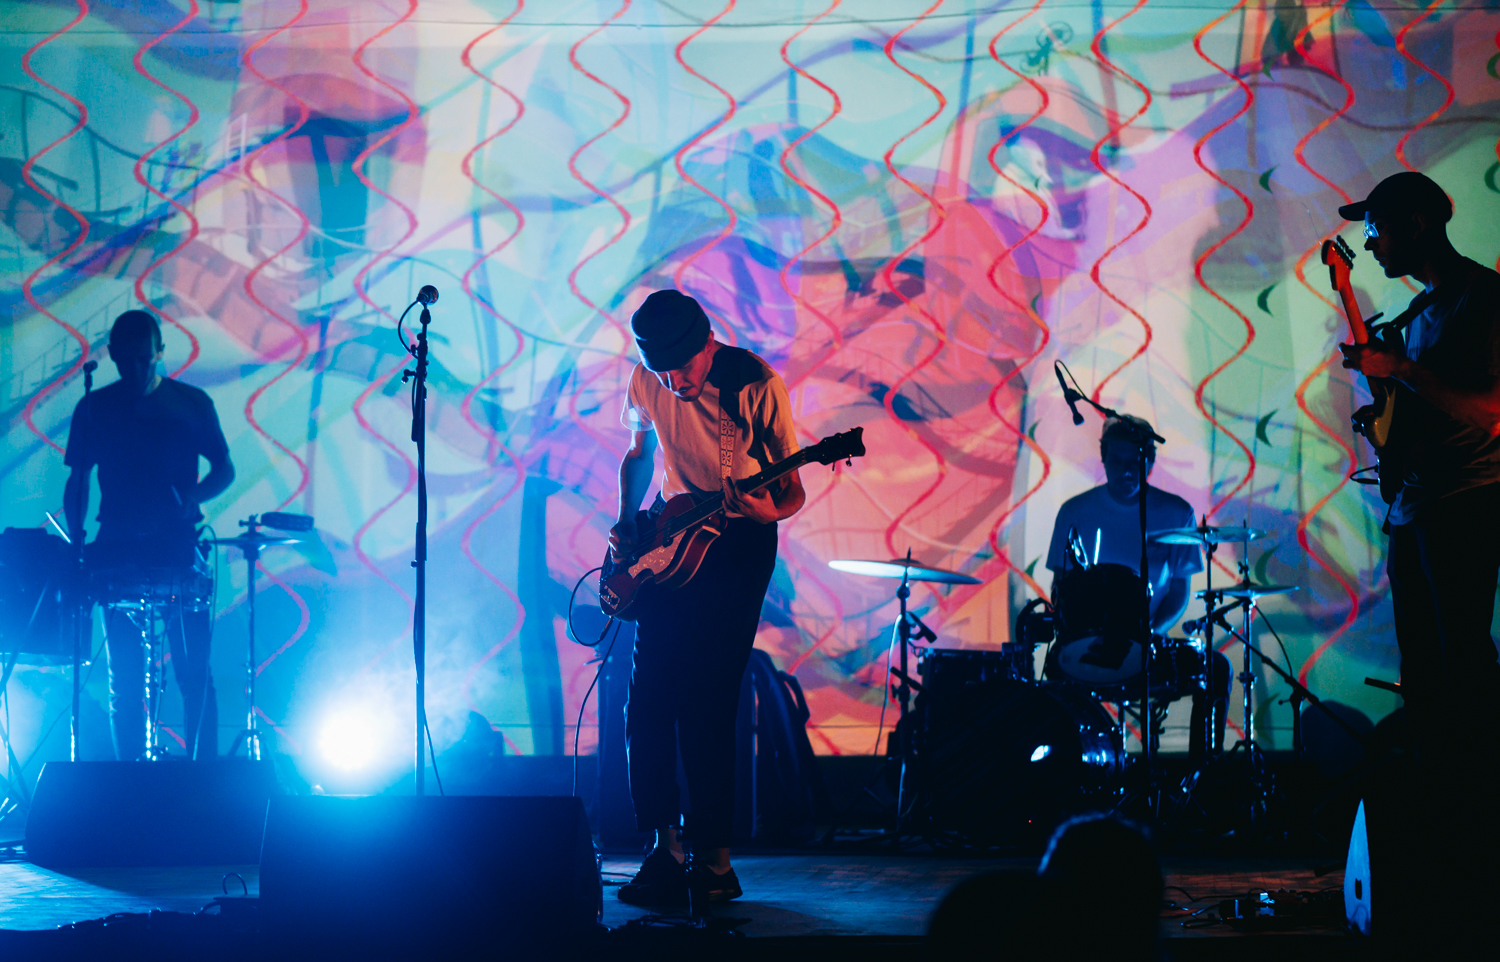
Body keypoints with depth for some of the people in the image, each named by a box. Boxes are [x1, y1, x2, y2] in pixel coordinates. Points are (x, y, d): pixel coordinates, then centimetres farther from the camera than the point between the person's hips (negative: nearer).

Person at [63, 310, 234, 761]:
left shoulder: (191, 404, 5)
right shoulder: (94, 409, 9)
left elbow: (224, 470, 5)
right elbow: (77, 483, 11)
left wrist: (191, 498, -15)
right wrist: (75, 544, -2)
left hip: (178, 547, -1)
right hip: (118, 550, 2)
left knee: (194, 671, -7)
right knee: (124, 676, 2)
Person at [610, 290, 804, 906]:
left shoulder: (756, 386, -15)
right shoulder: (647, 381, -2)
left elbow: (793, 490, -10)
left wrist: (771, 509, -33)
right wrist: (627, 525, 1)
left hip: (741, 543, -4)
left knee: (707, 703, -10)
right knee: (649, 698, -4)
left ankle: (713, 856, -1)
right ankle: (665, 846, 5)